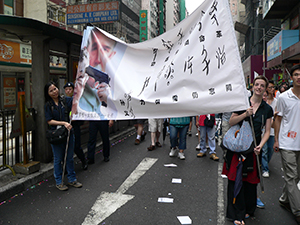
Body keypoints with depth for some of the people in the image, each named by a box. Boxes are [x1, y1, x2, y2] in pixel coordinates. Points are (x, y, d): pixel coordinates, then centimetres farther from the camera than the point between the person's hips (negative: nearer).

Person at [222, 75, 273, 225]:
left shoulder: (267, 109, 6)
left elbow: (267, 131, 4)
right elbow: (231, 122, -2)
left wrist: (260, 145, -12)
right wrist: (245, 114, -17)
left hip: (253, 149, 2)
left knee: (250, 180, 8)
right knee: (236, 179, -1)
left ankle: (248, 210, 30)